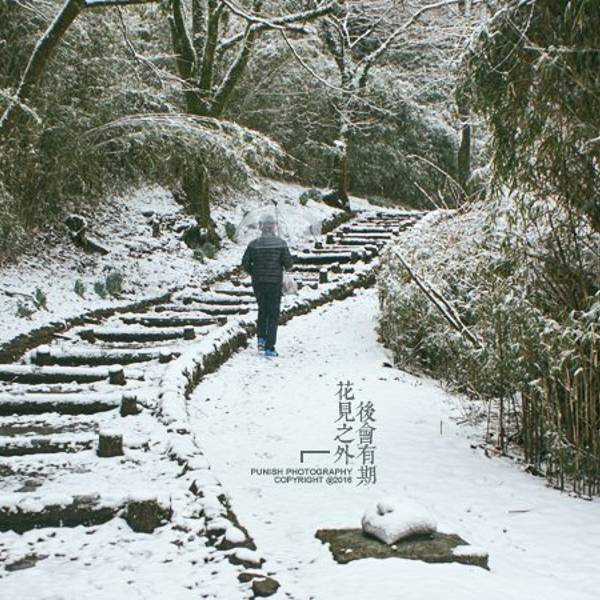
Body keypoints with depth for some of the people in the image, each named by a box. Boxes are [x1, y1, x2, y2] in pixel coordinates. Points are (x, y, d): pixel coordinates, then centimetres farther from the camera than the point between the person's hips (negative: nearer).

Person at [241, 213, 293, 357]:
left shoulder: (253, 244, -4)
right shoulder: (280, 243, -9)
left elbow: (245, 264, -4)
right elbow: (289, 264, -8)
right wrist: (286, 266, 16)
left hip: (258, 283, 2)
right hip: (275, 283, -2)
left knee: (262, 310, 24)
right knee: (273, 314, 3)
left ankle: (261, 338, 13)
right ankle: (269, 348, -1)